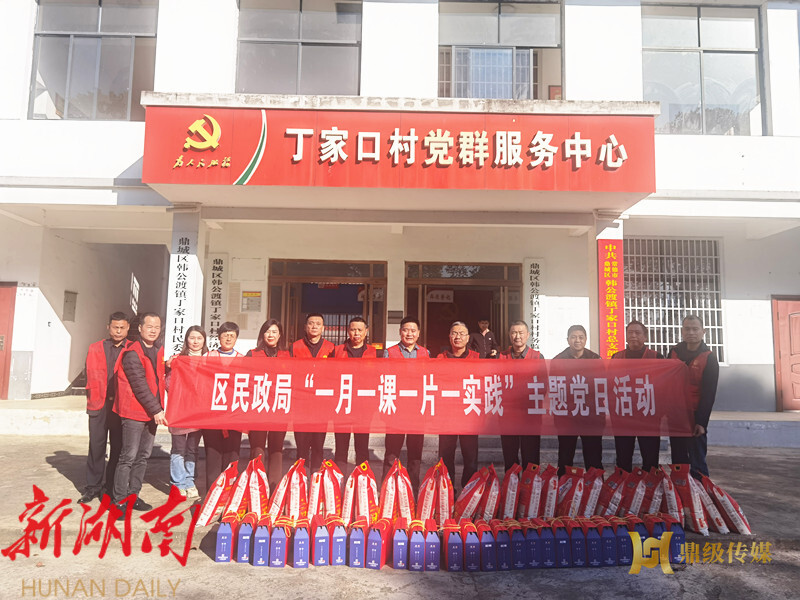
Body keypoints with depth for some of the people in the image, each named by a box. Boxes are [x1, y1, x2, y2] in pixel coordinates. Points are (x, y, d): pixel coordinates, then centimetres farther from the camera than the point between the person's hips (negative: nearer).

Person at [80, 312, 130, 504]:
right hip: (99, 403, 1)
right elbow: (93, 374, 5)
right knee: (96, 445, 4)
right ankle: (93, 487, 15)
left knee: (118, 446, 4)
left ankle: (112, 488, 13)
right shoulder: (95, 348, 11)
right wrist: (96, 396, -5)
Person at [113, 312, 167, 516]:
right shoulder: (133, 353, -12)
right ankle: (119, 500, 6)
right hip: (135, 412, -7)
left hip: (152, 412, 7)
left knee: (143, 456, 13)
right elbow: (140, 385, -16)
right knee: (129, 456, -3)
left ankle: (133, 495, 23)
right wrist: (156, 410, -15)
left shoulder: (158, 351, 11)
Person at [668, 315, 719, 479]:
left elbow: (709, 394, -8)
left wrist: (701, 422, -13)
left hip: (695, 416, -5)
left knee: (697, 461, -2)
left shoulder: (709, 359, -6)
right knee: (678, 461, 12)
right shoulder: (674, 352, 7)